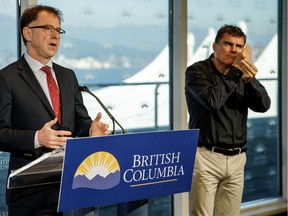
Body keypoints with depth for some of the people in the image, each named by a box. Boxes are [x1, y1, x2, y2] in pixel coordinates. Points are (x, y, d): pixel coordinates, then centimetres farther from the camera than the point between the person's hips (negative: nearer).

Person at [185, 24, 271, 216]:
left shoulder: (242, 75, 11)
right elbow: (213, 101, -21)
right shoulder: (197, 71, -4)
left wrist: (250, 79, -19)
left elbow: (263, 105, -2)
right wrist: (235, 70, -14)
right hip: (206, 156, -5)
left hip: (236, 158, 5)